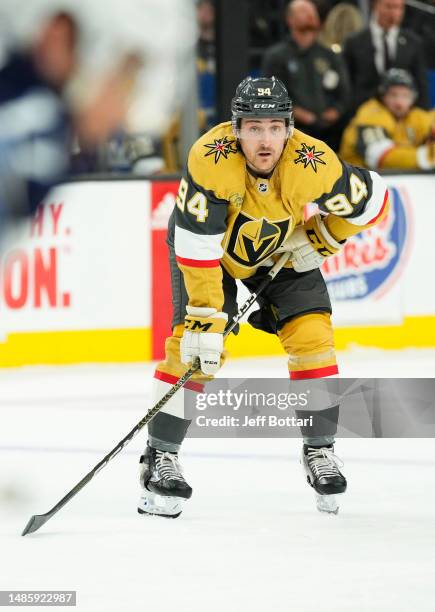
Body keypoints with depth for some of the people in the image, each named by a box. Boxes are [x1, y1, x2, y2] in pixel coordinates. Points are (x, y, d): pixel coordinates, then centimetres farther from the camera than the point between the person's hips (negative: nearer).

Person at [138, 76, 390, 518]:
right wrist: (205, 320, -38)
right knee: (193, 340, -17)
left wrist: (320, 240, -13)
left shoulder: (313, 164, -31)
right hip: (208, 242, -2)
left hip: (282, 249, 3)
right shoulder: (211, 159, -38)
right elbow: (198, 248, -36)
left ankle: (320, 450, 7)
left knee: (311, 333, -10)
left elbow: (372, 199, -12)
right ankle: (161, 456, -7)